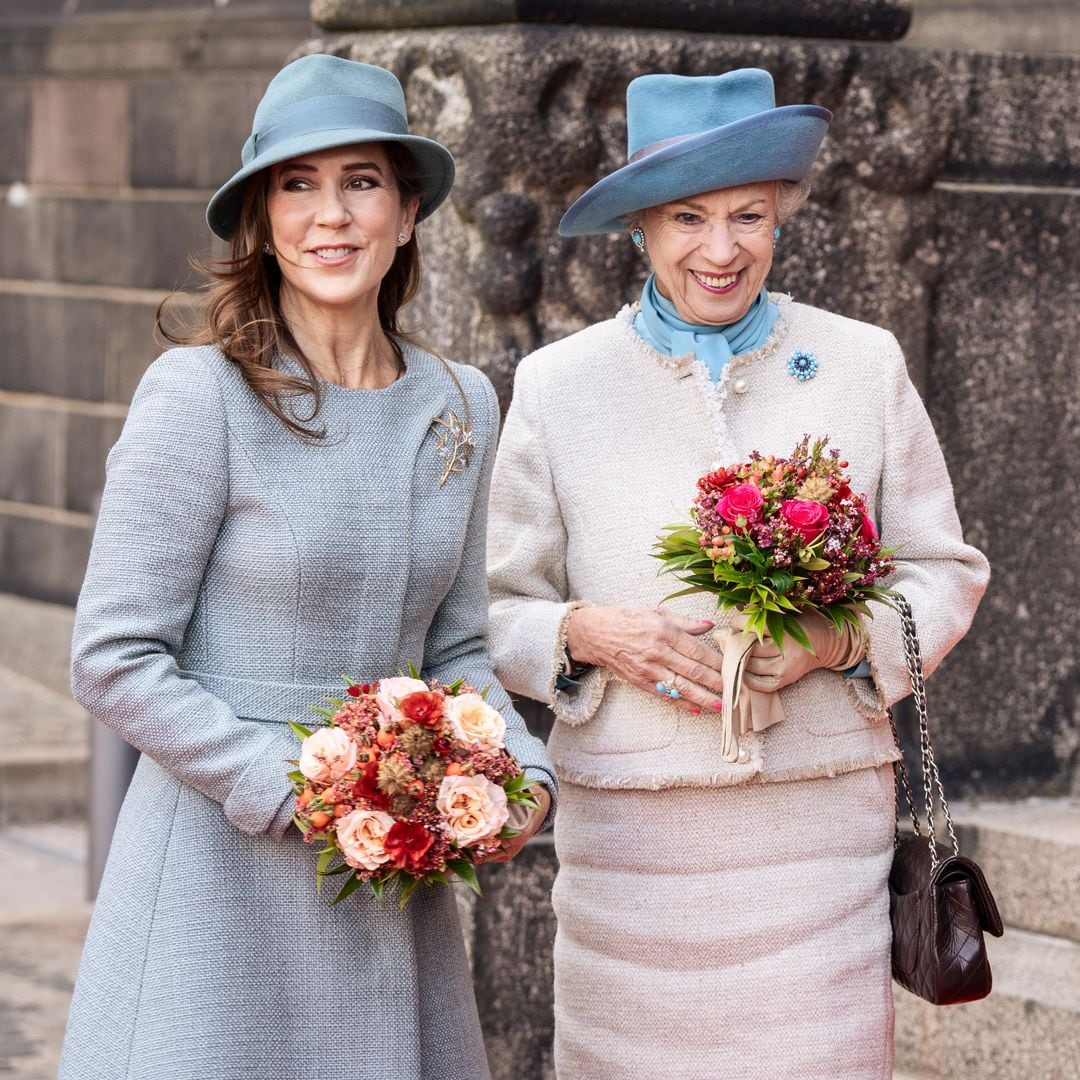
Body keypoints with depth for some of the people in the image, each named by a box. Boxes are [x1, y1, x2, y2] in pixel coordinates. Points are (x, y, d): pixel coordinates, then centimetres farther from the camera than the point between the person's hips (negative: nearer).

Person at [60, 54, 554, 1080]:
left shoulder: (458, 407, 6)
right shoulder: (198, 394, -11)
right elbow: (115, 660, -12)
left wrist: (516, 770, -4)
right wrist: (301, 793, -18)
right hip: (222, 871, -5)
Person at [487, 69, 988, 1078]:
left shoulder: (865, 366, 6)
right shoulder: (555, 385, 4)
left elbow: (944, 572, 10)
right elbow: (500, 608, 8)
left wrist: (840, 638, -9)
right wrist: (588, 634, -13)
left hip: (819, 822, 0)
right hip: (629, 832, 0)